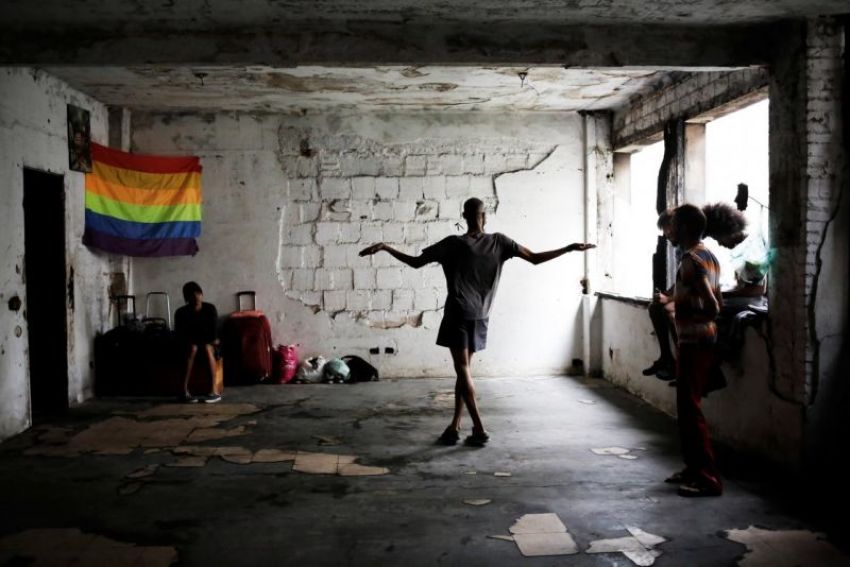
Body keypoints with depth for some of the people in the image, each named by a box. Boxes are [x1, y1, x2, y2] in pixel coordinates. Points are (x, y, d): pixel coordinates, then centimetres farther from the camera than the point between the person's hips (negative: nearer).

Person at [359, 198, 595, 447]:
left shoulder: (453, 243, -7)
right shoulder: (499, 242, 1)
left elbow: (415, 262, -4)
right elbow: (535, 258, 1)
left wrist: (384, 247, 3)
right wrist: (571, 248, 8)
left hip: (458, 315, -4)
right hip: (480, 317, 4)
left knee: (462, 370, -2)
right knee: (463, 370, 13)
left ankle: (479, 429, -6)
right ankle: (454, 426, 15)